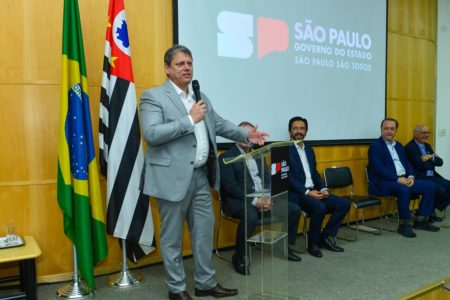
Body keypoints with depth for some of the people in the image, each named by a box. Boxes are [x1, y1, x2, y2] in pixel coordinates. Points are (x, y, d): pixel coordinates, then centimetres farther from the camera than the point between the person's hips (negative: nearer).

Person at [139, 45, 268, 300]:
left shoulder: (201, 96, 14)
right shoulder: (153, 96, -7)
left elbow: (218, 124, 20)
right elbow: (151, 133, -19)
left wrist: (246, 135, 7)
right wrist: (190, 120, -19)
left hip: (201, 175, 7)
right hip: (174, 177, -6)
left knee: (205, 230, 15)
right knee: (173, 236, 8)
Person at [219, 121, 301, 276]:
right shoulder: (226, 157, -3)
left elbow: (267, 179, 13)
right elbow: (230, 187, -13)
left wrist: (268, 198, -8)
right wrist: (254, 201, -20)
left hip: (263, 198, 7)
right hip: (239, 200, -7)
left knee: (294, 210, -4)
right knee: (251, 216, -38)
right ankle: (238, 257, -15)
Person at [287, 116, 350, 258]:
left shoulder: (309, 150, 18)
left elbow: (315, 174, 18)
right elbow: (288, 178, -14)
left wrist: (323, 189, -1)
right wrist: (307, 192, -21)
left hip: (314, 191, 8)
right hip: (296, 193, -8)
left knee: (344, 204, -5)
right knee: (320, 207, -33)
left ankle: (326, 237, 5)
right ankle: (313, 243, -9)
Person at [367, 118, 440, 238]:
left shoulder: (398, 145, 19)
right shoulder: (375, 146, -7)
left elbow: (406, 164, 15)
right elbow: (379, 169, -17)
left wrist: (410, 177, -6)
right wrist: (398, 179, -23)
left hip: (404, 179, 8)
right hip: (384, 182, -8)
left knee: (430, 187, -3)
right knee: (404, 190, -35)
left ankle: (420, 220, 8)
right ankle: (404, 224, -19)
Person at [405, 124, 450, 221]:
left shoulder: (427, 146, 18)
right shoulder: (410, 147, -9)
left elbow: (440, 162, 11)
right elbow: (421, 165, -18)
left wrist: (431, 157, -9)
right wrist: (432, 163, 1)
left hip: (432, 176, 9)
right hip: (420, 178, -9)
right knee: (441, 190, -26)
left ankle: (432, 210, 2)